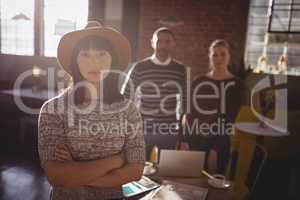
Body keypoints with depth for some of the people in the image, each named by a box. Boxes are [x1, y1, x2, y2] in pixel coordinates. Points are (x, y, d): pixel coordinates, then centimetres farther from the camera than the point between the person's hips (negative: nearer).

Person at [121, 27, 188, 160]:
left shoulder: (181, 70, 3)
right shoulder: (139, 68, -2)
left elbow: (184, 102, 9)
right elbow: (125, 99, 3)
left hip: (169, 131, 2)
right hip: (142, 129, -1)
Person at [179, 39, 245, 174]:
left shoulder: (236, 85, -2)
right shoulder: (198, 82, 6)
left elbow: (233, 120, -7)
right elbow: (189, 113, 7)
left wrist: (216, 149, -11)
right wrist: (184, 141, -2)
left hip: (219, 145, -2)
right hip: (194, 142, 3)